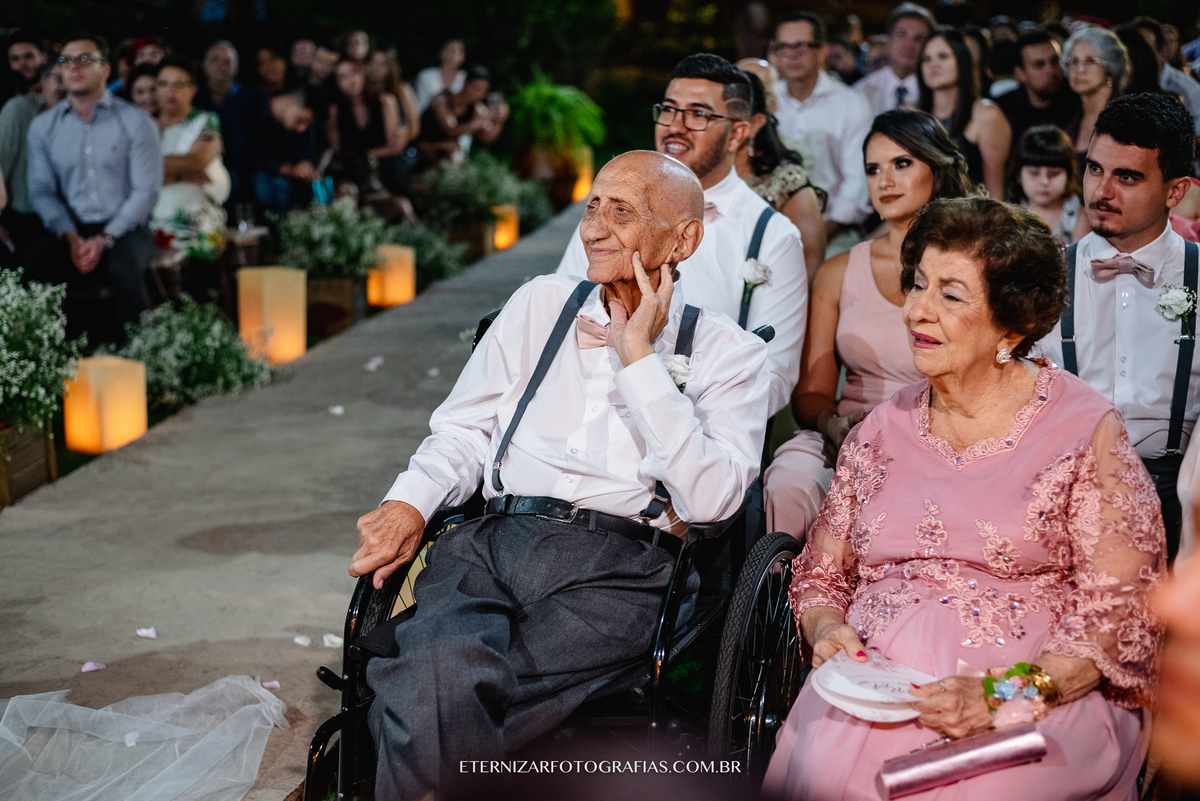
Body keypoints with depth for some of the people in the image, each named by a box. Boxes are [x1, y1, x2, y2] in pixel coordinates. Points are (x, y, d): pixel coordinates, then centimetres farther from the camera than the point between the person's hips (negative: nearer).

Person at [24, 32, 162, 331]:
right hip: (69, 230, 2)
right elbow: (41, 190, 5)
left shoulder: (136, 121, 0)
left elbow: (147, 190, -5)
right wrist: (71, 237, -13)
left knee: (125, 268, -35)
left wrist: (104, 240, -15)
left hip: (123, 229, -2)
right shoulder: (43, 126, 9)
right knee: (32, 266, -28)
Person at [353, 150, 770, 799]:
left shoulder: (728, 352, 10)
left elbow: (709, 498, -5)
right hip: (493, 540, 3)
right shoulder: (541, 303, 22)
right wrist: (409, 503, 0)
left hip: (618, 565, -2)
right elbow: (464, 429, 21)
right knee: (436, 679, -33)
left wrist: (638, 356, -3)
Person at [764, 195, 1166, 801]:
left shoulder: (1086, 430, 1)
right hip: (875, 683, 4)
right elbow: (820, 575, 20)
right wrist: (828, 630, -3)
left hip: (1042, 699, -3)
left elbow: (1122, 609, -4)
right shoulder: (883, 429, 15)